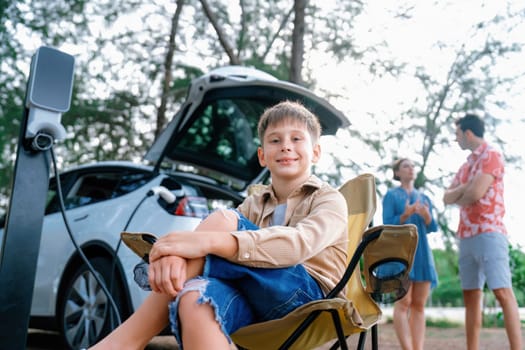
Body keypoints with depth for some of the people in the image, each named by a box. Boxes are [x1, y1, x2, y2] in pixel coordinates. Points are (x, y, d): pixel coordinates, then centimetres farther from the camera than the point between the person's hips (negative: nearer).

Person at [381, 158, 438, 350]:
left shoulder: (424, 197, 19)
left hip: (421, 252, 5)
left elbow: (433, 228, 13)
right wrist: (405, 215, -20)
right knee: (403, 302, -13)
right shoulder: (391, 195, 6)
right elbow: (387, 224, -3)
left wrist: (427, 216, -9)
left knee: (419, 304, -1)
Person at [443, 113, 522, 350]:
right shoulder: (466, 164, 21)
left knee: (503, 293, -12)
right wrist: (464, 188, -5)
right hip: (466, 236, 8)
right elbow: (447, 198, 14)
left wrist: (458, 198, 5)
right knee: (471, 297, 7)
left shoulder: (491, 155, -3)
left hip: (488, 233, -8)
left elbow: (476, 193, -15)